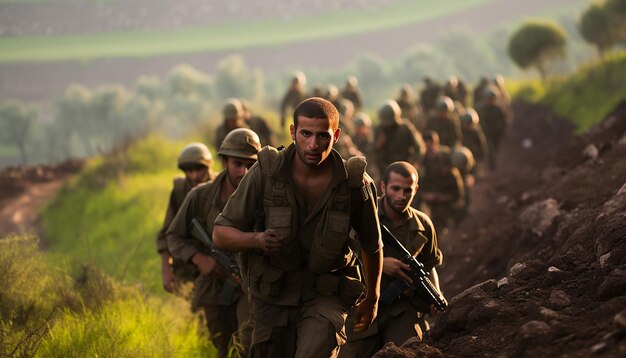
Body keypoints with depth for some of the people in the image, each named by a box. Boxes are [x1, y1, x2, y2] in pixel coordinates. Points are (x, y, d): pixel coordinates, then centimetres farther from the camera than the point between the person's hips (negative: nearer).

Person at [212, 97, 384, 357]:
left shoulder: (355, 183, -12)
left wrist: (372, 298, 20)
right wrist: (257, 240, -28)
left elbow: (372, 245, 7)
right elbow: (221, 233, -7)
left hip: (326, 295, -1)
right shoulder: (265, 173, -14)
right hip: (272, 296, 2)